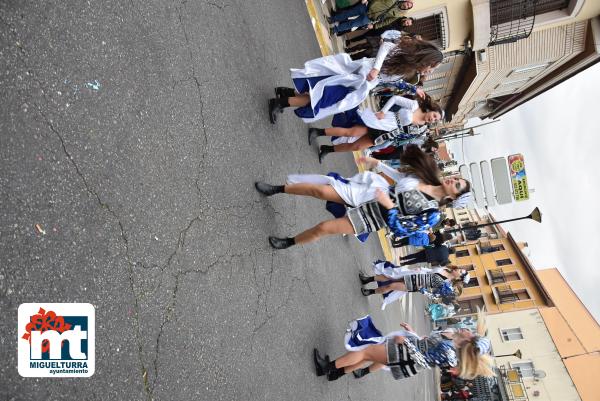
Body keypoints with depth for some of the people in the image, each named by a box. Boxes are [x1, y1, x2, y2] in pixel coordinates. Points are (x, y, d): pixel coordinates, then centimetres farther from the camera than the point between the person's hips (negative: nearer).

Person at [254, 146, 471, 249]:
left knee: (324, 228, -12)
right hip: (372, 188, 5)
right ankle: (277, 189, 3)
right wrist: (377, 163, 13)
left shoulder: (432, 213, -13)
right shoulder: (426, 176, 4)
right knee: (322, 191, -13)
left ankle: (290, 242, 14)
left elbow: (402, 229, -16)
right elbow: (400, 177, 19)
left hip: (374, 215, -4)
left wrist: (389, 206, -26)